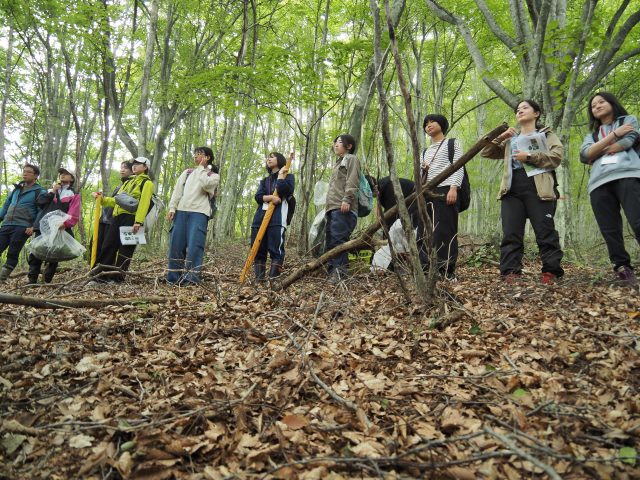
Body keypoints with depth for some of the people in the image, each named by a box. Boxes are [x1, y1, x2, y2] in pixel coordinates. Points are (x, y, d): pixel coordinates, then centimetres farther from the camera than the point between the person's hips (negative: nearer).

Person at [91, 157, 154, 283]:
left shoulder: (147, 183, 0)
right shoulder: (128, 182, 27)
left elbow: (144, 203, -13)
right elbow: (116, 200, 26)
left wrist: (138, 221, -24)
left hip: (131, 218, -8)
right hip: (118, 217, 8)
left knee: (125, 248, -4)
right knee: (109, 245, 4)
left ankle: (117, 276, 1)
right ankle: (102, 273, 8)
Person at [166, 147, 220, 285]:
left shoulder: (214, 176, 13)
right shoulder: (187, 172, 25)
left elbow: (205, 185, -10)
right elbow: (177, 190, 15)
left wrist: (201, 167, 4)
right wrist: (172, 207, 1)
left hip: (199, 213, -4)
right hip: (181, 211, 4)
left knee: (194, 245, -14)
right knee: (176, 244, -1)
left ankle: (191, 278, -16)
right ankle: (173, 278, 6)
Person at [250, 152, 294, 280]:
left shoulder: (288, 176, 14)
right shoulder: (264, 180, 27)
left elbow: (285, 191, -8)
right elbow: (257, 196, 9)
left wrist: (280, 175, 3)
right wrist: (270, 197, -11)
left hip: (277, 217, -5)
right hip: (261, 216, 5)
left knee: (275, 248, -14)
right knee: (258, 249, -1)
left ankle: (273, 279, -18)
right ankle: (259, 278, 2)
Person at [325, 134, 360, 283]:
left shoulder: (351, 159, 7)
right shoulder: (339, 162, 34)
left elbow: (352, 181, -9)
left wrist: (347, 200, -22)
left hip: (343, 208, -9)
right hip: (333, 207, 9)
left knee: (338, 239, -18)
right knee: (331, 241, 4)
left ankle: (340, 272, -20)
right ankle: (333, 271, 6)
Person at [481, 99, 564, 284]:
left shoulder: (546, 134, 19)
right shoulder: (510, 140, 31)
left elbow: (557, 156, 1)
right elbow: (486, 152, 22)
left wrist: (529, 156, -7)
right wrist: (499, 137, 9)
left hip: (538, 188, -4)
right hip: (512, 189, 4)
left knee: (545, 231, -7)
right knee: (511, 233, -6)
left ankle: (551, 271, -2)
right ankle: (511, 271, -7)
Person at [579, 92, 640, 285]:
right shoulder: (591, 136, 32)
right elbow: (585, 155, 9)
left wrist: (597, 152, 10)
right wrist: (614, 134, 7)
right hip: (600, 184, 4)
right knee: (610, 231, -8)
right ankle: (623, 269, -8)